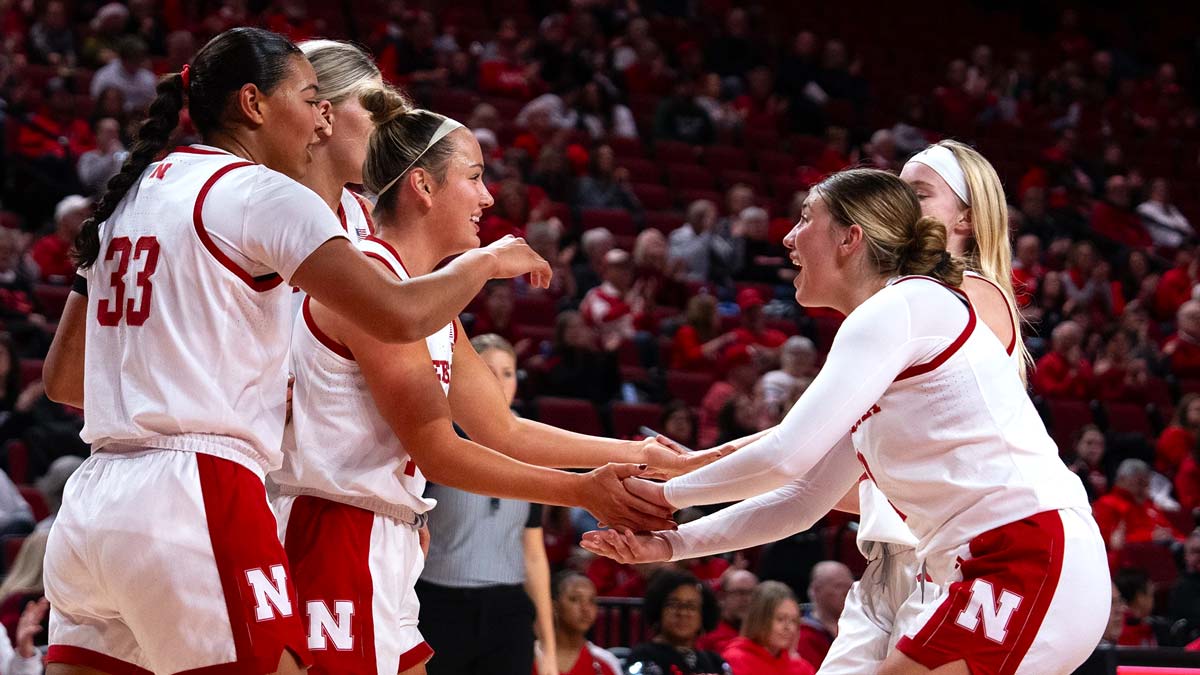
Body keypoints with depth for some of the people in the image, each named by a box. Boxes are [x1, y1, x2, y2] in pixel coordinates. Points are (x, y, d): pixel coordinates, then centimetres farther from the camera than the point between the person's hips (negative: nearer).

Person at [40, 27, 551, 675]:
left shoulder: (127, 196, 19)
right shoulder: (261, 192, -3)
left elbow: (61, 379, 23)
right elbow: (398, 314, -14)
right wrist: (487, 260, 5)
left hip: (91, 504, 8)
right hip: (198, 495, -8)